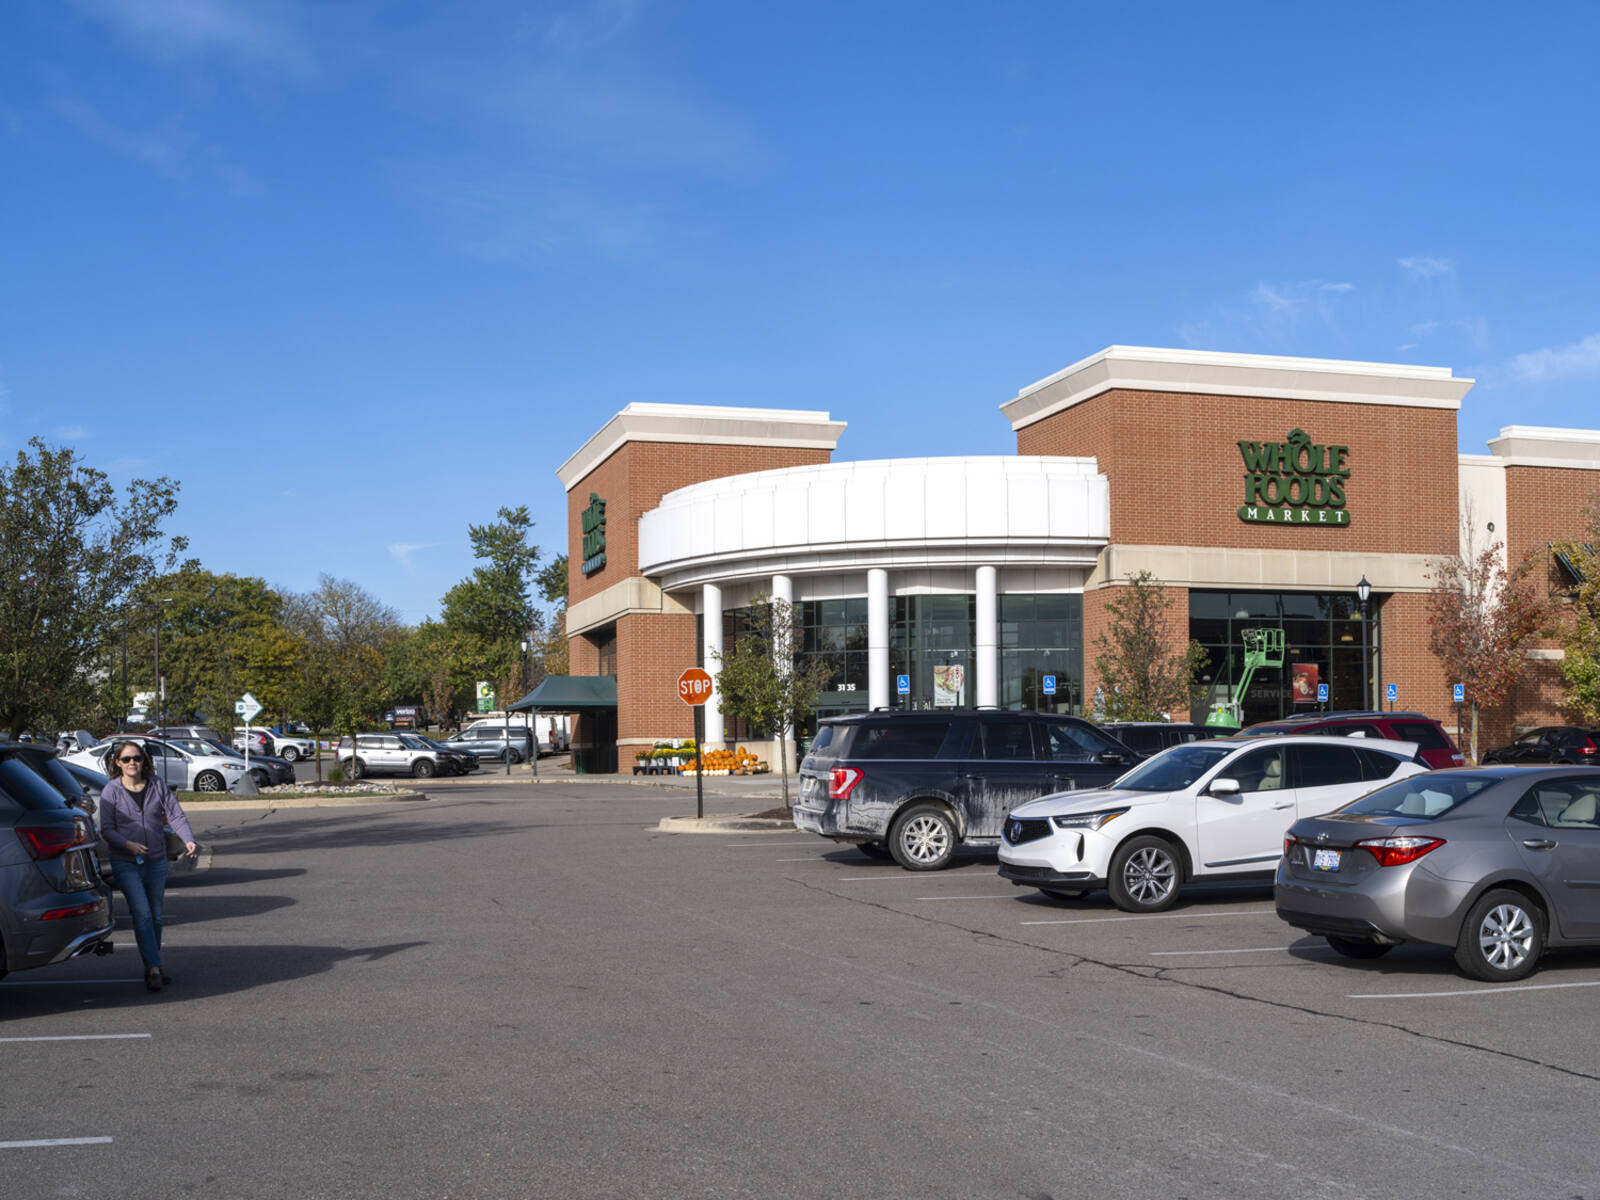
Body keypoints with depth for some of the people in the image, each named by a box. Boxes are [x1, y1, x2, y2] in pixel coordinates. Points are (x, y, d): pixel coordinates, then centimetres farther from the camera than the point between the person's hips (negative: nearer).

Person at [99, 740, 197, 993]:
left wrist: (188, 839, -19)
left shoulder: (157, 785, 2)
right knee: (142, 913, -15)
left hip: (157, 861, 3)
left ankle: (154, 965, 24)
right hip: (125, 864, -3)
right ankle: (153, 967, -14)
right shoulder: (111, 791, -5)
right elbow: (107, 829, -7)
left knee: (156, 916, 11)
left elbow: (175, 815, -2)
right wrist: (128, 844, -25)